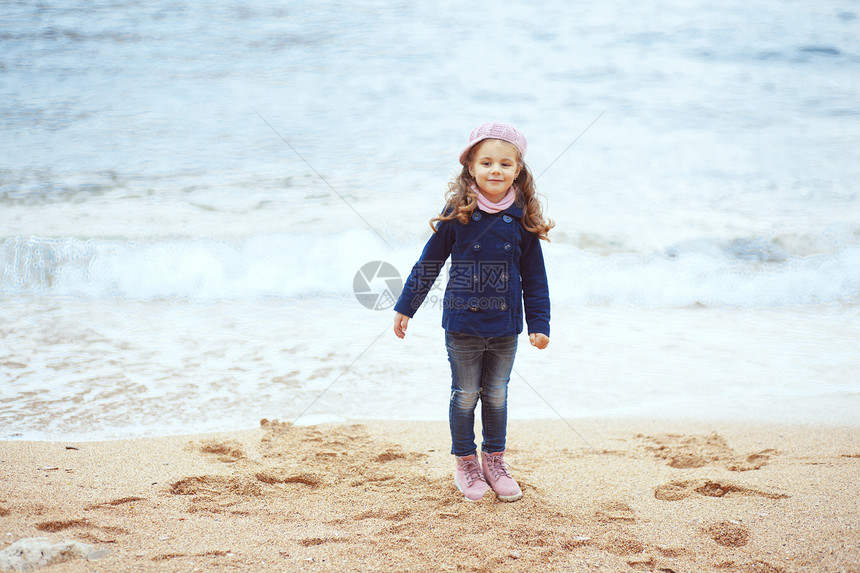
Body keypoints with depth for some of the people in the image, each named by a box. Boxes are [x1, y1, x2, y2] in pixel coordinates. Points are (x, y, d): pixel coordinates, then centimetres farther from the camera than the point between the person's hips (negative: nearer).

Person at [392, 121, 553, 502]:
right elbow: (429, 262, 2)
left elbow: (534, 276, 5)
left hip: (505, 328, 2)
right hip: (463, 325, -2)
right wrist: (405, 307, 5)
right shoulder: (457, 213, -7)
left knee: (497, 395, 14)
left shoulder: (522, 218, -2)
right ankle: (466, 464, 24)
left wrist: (539, 323, 4)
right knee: (465, 395, 8)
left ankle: (494, 460, 30)